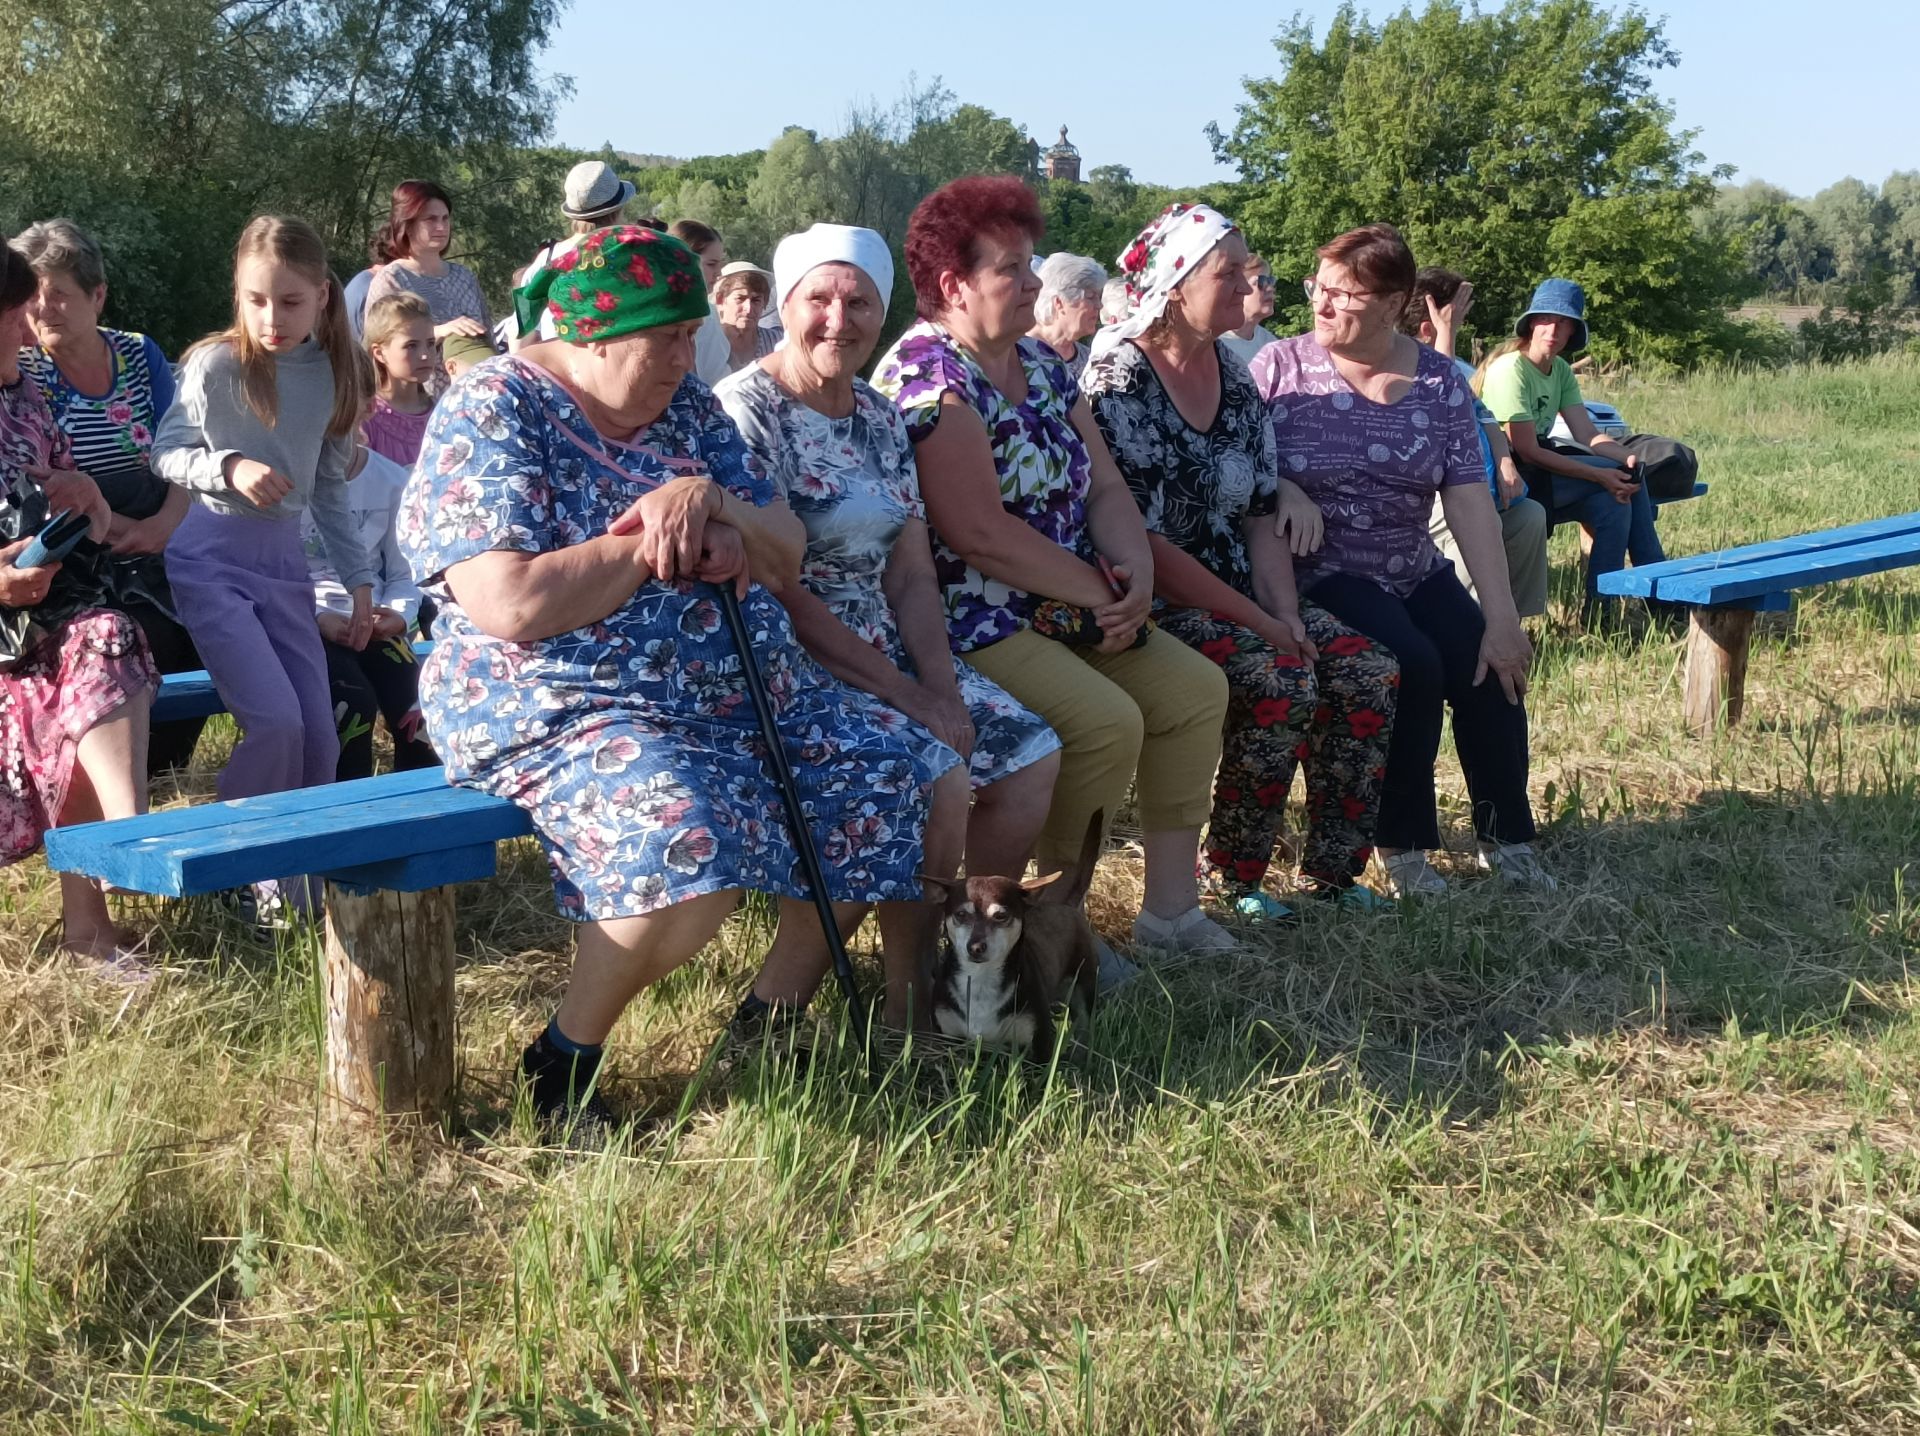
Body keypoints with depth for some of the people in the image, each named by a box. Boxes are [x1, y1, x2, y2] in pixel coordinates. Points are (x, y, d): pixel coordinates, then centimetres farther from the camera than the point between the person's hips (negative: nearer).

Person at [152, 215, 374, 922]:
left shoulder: (334, 374, 4)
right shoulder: (216, 364, -10)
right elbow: (164, 453, -5)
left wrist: (358, 579, 13)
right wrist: (229, 467, -24)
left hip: (285, 561, 5)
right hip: (211, 557, -5)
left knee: (318, 737, 2)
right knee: (274, 720, -18)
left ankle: (303, 869, 19)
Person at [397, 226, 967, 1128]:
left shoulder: (687, 409, 12)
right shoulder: (492, 413, -10)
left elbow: (786, 562, 9)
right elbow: (513, 606, -24)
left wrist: (713, 504, -12)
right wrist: (660, 542, -14)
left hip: (742, 693, 8)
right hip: (565, 709, -8)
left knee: (929, 788, 3)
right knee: (693, 852, -36)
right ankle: (562, 1065, -10)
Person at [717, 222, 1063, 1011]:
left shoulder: (881, 419, 11)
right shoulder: (744, 412, -12)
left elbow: (911, 573, 9)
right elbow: (775, 591, -18)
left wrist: (940, 688, -9)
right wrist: (905, 695, -18)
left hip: (888, 653, 8)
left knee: (1031, 758, -1)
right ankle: (776, 1007, -15)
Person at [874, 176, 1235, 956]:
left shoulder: (1042, 365, 13)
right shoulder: (927, 376, -15)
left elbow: (1104, 486, 11)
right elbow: (980, 534, -23)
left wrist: (1137, 569, -10)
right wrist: (1102, 595, -16)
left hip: (1069, 609, 9)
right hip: (970, 622, -9)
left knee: (1196, 687, -3)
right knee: (1108, 720, -25)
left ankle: (1171, 904, 4)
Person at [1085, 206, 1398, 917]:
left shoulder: (1232, 372, 11)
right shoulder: (1120, 379, -13)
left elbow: (1262, 516, 11)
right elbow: (1139, 540, -19)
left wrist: (1286, 611, -7)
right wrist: (1259, 624, -19)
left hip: (1242, 596, 8)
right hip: (1159, 609, -8)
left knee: (1370, 673, -11)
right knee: (1281, 680, -29)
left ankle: (1332, 871, 1)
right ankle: (1232, 877, -10)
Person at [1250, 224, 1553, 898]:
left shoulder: (1440, 383, 1)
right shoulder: (1279, 365, -5)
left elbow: (1469, 500, -6)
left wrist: (1503, 617, -11)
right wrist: (1280, 491, -27)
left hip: (1417, 574, 4)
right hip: (1320, 577, -4)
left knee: (1490, 670, -15)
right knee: (1412, 662, -27)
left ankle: (1506, 840, 5)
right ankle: (1403, 845, -10)